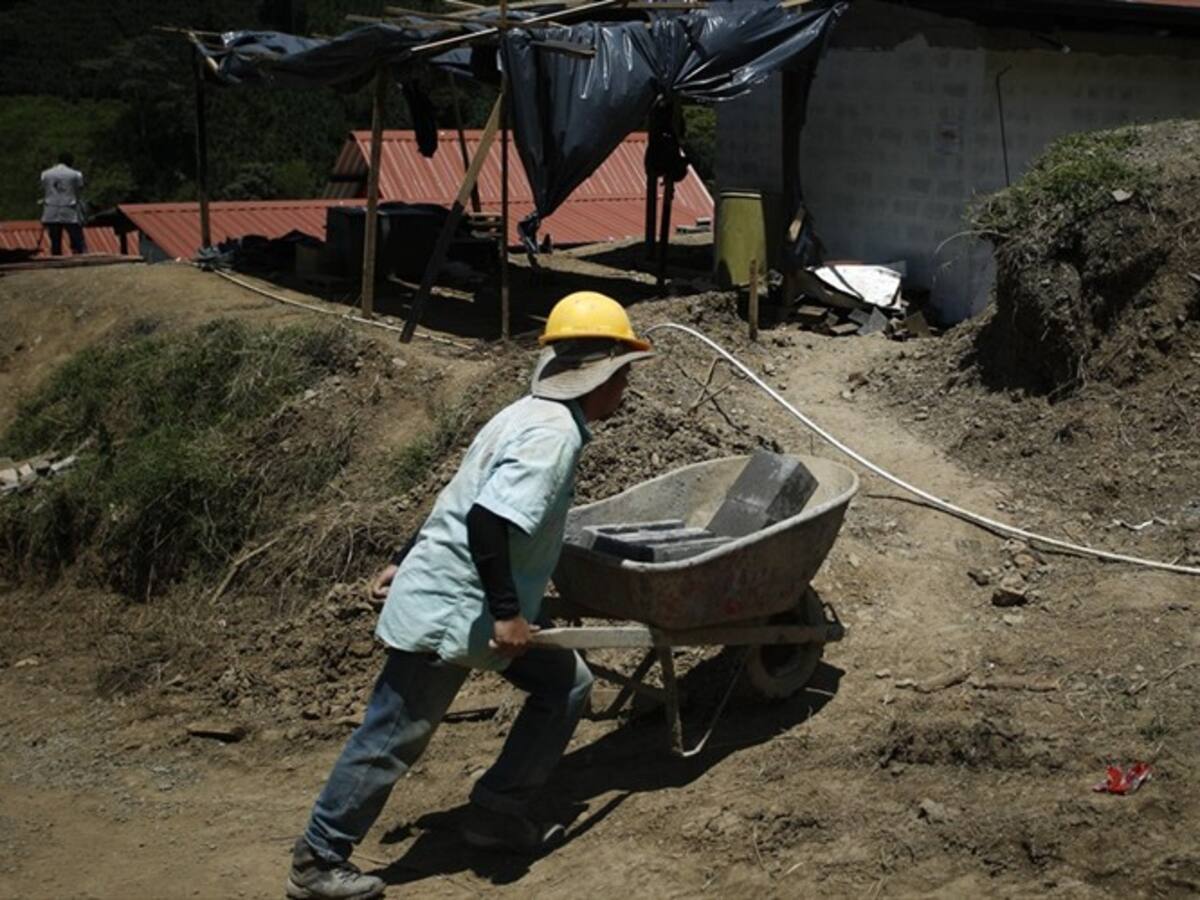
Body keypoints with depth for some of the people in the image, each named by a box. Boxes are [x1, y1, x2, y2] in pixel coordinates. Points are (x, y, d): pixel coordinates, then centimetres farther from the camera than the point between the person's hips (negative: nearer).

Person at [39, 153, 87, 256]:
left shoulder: (45, 174, 10)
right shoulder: (75, 175, 0)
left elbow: (43, 194, 12)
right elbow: (79, 197, 1)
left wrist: (44, 216, 17)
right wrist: (82, 216, 7)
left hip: (51, 215, 3)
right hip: (70, 214, -3)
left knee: (55, 245, 6)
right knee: (79, 245, -4)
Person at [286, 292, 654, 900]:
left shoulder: (534, 417, 13)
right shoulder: (554, 433, -19)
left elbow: (464, 500, 19)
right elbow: (486, 520, -30)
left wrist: (406, 562, 25)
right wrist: (507, 612, -25)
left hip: (473, 605, 10)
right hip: (448, 611, -10)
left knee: (565, 685, 13)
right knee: (391, 740, 0)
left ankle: (497, 815, 19)